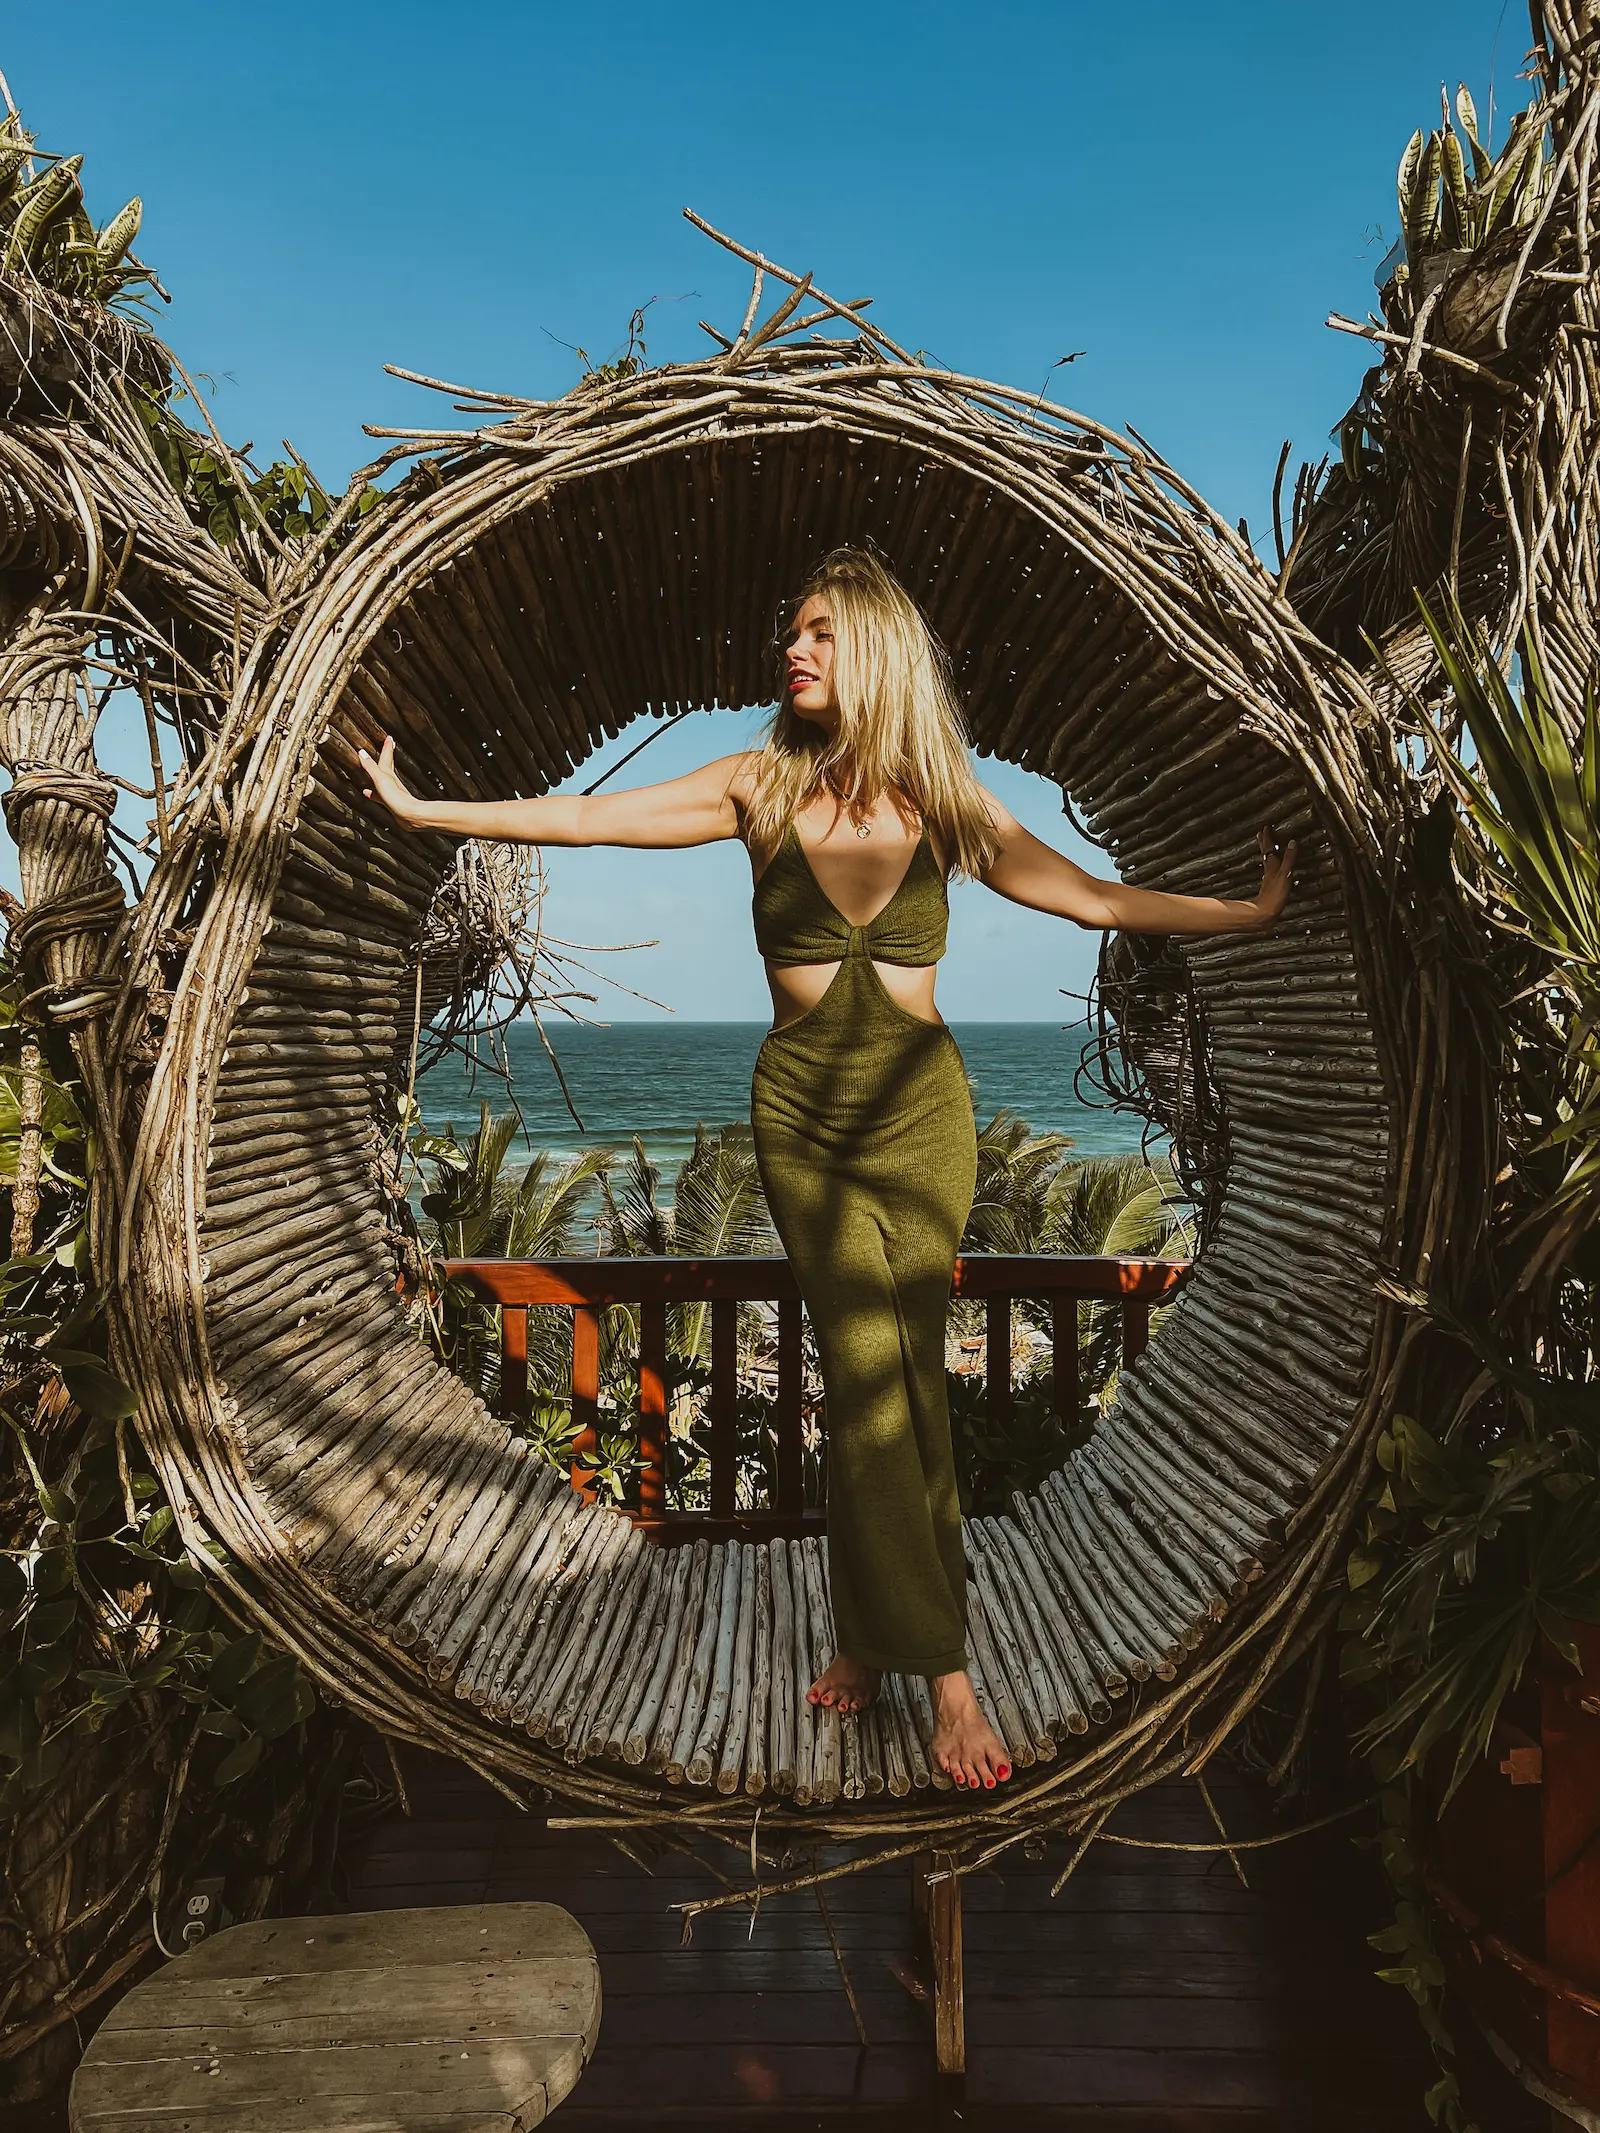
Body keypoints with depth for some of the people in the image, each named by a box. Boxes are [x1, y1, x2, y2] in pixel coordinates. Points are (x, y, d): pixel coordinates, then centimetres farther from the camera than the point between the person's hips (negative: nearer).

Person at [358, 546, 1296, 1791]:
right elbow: (580, 818, 3)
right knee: (872, 1378, -3)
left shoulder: (944, 807, 2)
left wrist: (1251, 912, 7)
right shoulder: (762, 787, 2)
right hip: (804, 1114, 0)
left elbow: (1099, 900, 7)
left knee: (894, 1377, -1)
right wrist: (422, 811, 4)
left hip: (921, 1108, 0)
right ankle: (946, 1671, 10)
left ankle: (875, 1630, 16)